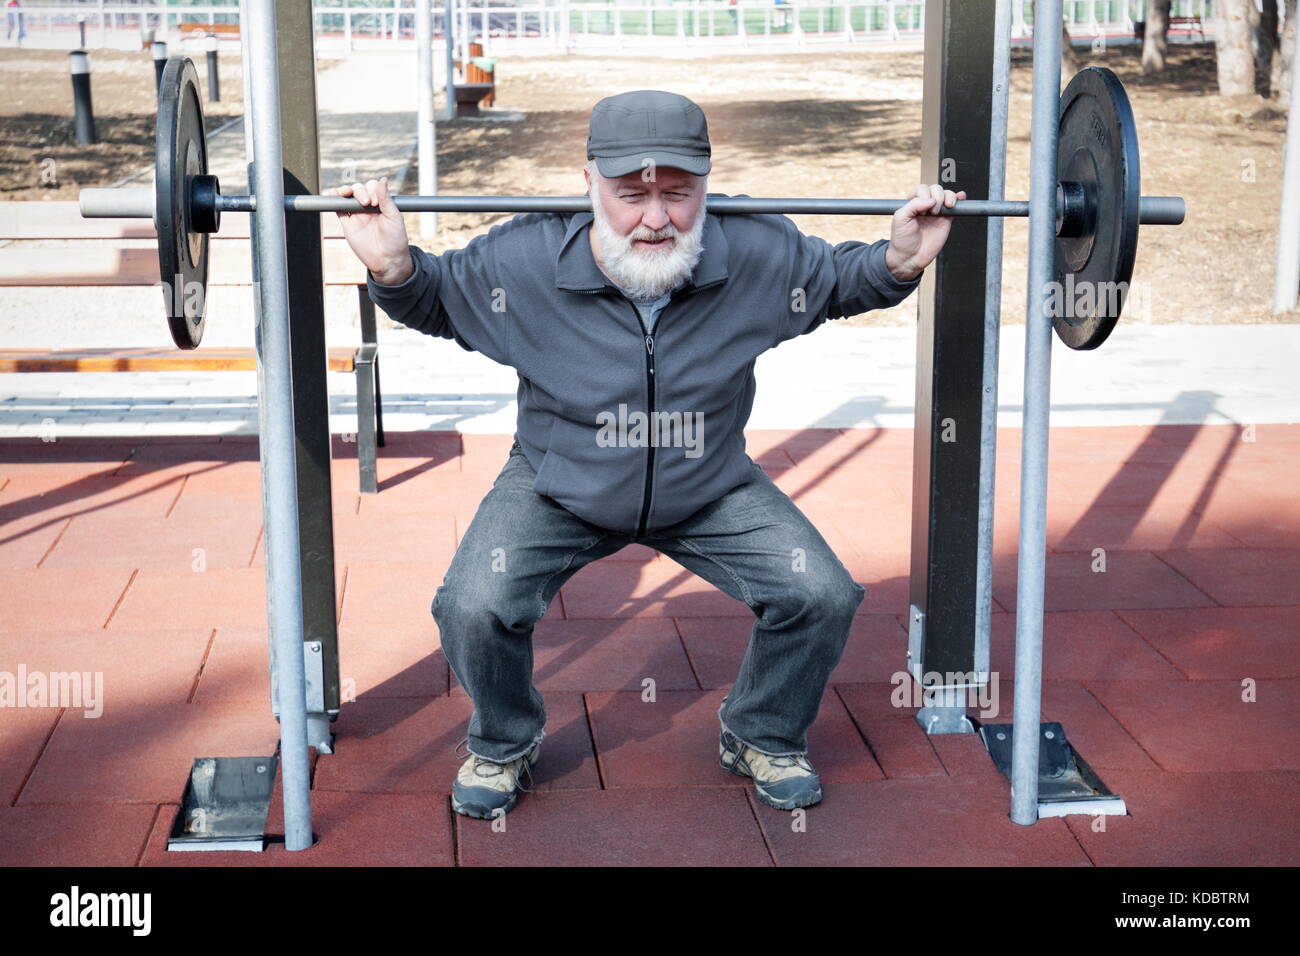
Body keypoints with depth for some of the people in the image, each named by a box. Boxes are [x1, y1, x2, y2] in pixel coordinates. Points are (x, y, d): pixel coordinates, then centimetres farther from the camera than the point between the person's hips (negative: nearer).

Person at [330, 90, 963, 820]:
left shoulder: (760, 257, -21)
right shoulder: (523, 262, -24)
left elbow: (838, 280, 0)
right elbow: (435, 300, -4)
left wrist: (899, 264, -20)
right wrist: (395, 268, -26)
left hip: (713, 492, 1)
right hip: (558, 489, -1)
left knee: (822, 596, -13)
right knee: (475, 610, -22)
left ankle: (765, 737, 18)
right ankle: (504, 745, 12)